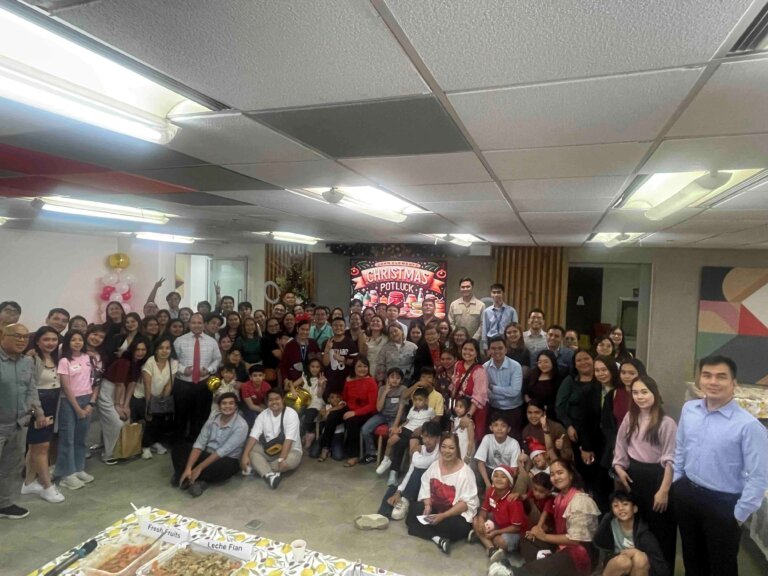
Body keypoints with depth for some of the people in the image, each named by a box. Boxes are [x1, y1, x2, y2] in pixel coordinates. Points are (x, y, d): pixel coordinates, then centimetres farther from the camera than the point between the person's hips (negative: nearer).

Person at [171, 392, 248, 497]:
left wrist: (199, 468, -24)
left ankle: (188, 478, -22)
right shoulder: (212, 421, 0)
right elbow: (199, 445, -7)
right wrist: (188, 468, -21)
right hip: (207, 455, 6)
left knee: (227, 466, -41)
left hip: (226, 460, -5)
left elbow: (223, 451, -22)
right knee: (178, 447, -7)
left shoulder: (241, 425, -17)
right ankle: (196, 480, -24)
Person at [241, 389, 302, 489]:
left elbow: (289, 439, -25)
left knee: (291, 460, -36)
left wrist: (281, 459, -36)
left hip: (290, 450, -4)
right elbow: (253, 436, -11)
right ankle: (269, 475, -37)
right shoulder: (263, 415, -1)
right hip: (268, 451, 4)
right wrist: (245, 455, -26)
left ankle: (258, 468, -24)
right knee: (251, 449, -20)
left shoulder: (291, 414, -15)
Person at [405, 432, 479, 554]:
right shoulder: (434, 465, 1)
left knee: (449, 526, -36)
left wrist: (443, 515, -26)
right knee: (413, 511, -13)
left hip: (458, 514, -6)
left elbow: (466, 503, -20)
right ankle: (439, 538, -20)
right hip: (435, 508, 6)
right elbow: (426, 488, 4)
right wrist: (428, 506, -16)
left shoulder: (465, 472, -17)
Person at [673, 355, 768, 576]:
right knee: (692, 557, 25)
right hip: (686, 493, 4)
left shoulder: (748, 425, -22)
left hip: (722, 503, -4)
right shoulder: (689, 409, -4)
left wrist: (739, 515, -12)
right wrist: (675, 482, 11)